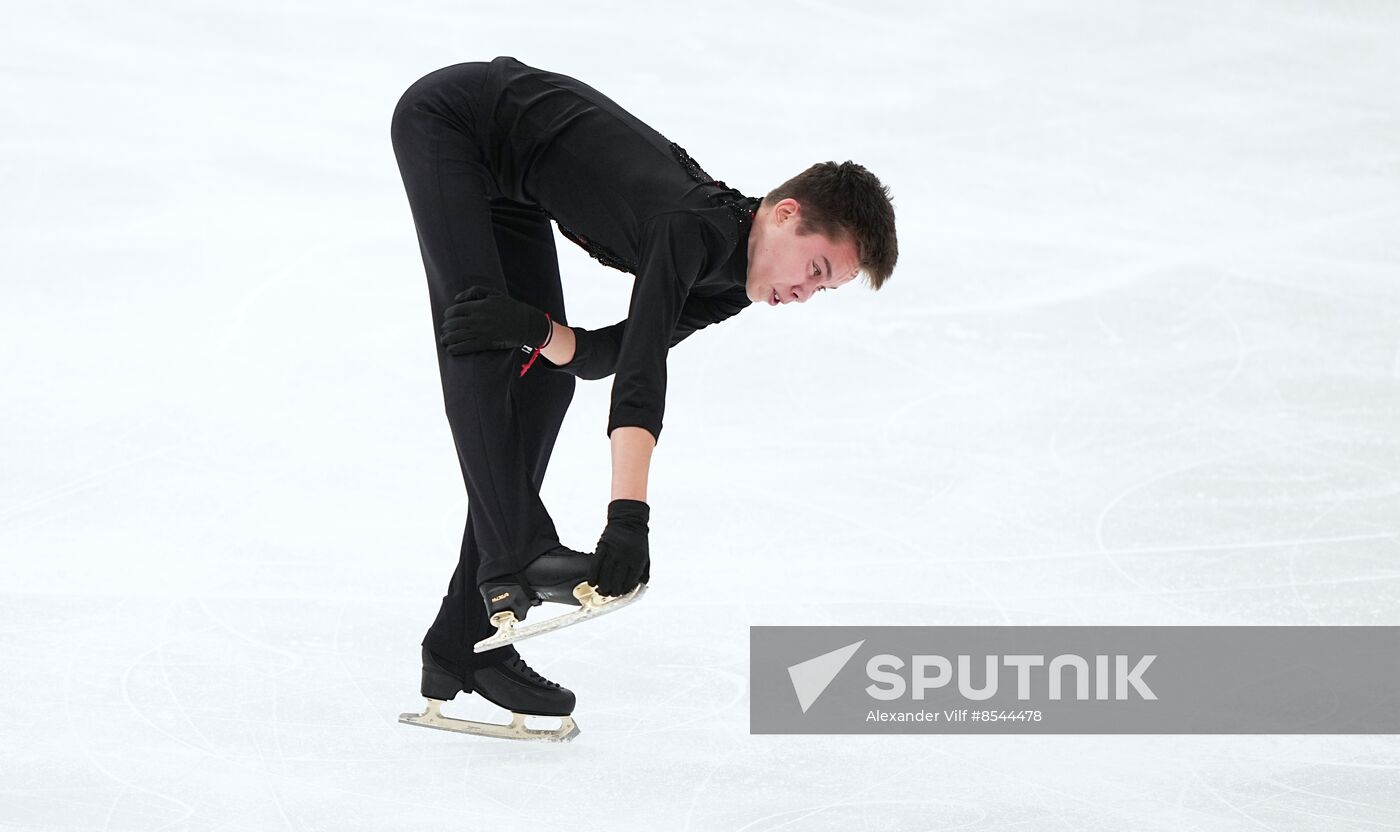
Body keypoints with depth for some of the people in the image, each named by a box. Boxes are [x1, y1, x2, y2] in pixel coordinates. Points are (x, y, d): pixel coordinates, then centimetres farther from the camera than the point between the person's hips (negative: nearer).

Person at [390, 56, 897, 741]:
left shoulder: (729, 288, -7)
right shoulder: (699, 225, -33)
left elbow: (598, 358, -5)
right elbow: (644, 365, -45)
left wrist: (540, 331, -26)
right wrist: (629, 517, -53)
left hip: (508, 185, 8)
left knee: (546, 379, 1)